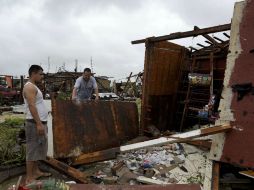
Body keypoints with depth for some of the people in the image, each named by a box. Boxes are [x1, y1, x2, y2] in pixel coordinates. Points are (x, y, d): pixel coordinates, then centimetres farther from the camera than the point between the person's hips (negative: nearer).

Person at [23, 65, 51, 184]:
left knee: (38, 149, 18)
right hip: (34, 123, -10)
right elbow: (31, 106, -23)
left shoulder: (33, 87, 18)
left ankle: (36, 172, 30)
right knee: (32, 150, -4)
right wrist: (39, 123, -26)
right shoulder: (29, 87, -14)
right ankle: (29, 178, 5)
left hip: (40, 122, 10)